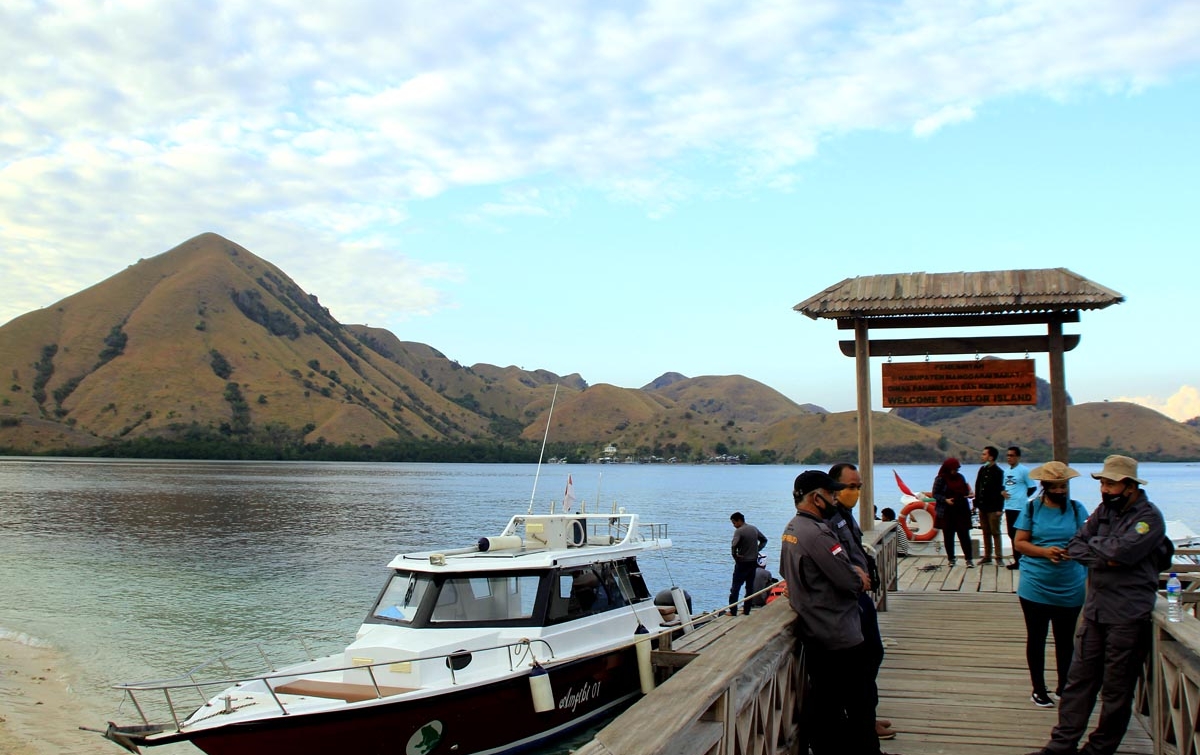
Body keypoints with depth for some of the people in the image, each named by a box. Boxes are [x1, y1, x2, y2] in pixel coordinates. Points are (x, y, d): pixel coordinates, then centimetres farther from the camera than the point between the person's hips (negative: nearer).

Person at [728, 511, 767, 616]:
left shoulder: (739, 531, -16)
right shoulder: (754, 528, 7)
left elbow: (734, 546, -29)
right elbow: (764, 540, 16)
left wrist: (735, 556, -13)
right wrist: (757, 550, 11)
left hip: (742, 562, -6)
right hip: (753, 562, 6)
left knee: (735, 587, 2)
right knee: (750, 586, 13)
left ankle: (733, 611, 1)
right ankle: (746, 610, 15)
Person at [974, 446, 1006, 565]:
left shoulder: (998, 472, -10)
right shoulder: (982, 470, 10)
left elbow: (1001, 491, -13)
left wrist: (999, 508, -17)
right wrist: (976, 504, 11)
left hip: (993, 508, -7)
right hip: (982, 506, 7)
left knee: (995, 532, -2)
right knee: (986, 532, 11)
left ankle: (999, 558, 3)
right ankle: (987, 556, 17)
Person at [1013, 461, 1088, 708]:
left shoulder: (1077, 509, 2)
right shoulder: (1031, 508, -1)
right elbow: (1019, 543, -2)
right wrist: (1044, 551, -18)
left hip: (1070, 589, 1)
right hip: (1035, 588, -1)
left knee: (1065, 640, 12)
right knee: (1036, 638, 8)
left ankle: (1063, 687, 27)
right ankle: (1038, 689, 21)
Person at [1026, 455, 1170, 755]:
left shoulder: (1149, 516, -9)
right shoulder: (1104, 510, 11)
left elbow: (1122, 551, -24)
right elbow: (1074, 547, 6)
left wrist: (1094, 545, -6)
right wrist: (1105, 558, -11)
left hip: (1128, 617, -6)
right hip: (1094, 609, 6)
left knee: (1116, 691, 6)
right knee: (1079, 680, 8)